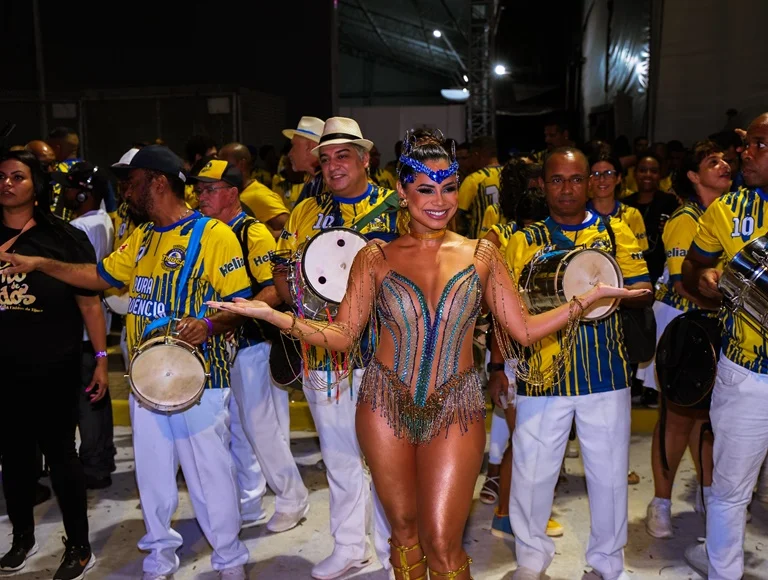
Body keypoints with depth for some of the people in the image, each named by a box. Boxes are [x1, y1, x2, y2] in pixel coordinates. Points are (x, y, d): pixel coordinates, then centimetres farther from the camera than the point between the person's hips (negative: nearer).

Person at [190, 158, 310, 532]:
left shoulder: (254, 233, -13)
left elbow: (274, 292, -24)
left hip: (253, 344, -8)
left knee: (262, 428, -1)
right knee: (236, 429, 15)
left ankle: (292, 499, 18)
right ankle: (248, 503, 30)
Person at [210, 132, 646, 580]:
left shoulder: (481, 255, 1)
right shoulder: (376, 258, -1)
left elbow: (526, 329, 2)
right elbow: (342, 336, -1)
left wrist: (592, 296, -7)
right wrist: (270, 314, -12)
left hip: (455, 408, 0)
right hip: (387, 405, 1)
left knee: (442, 544, -2)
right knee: (404, 529, 14)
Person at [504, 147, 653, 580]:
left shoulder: (615, 232, 8)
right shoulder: (525, 240, 6)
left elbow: (643, 292, 3)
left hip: (606, 373, 1)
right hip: (543, 374, 0)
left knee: (610, 472, 9)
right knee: (531, 471, 5)